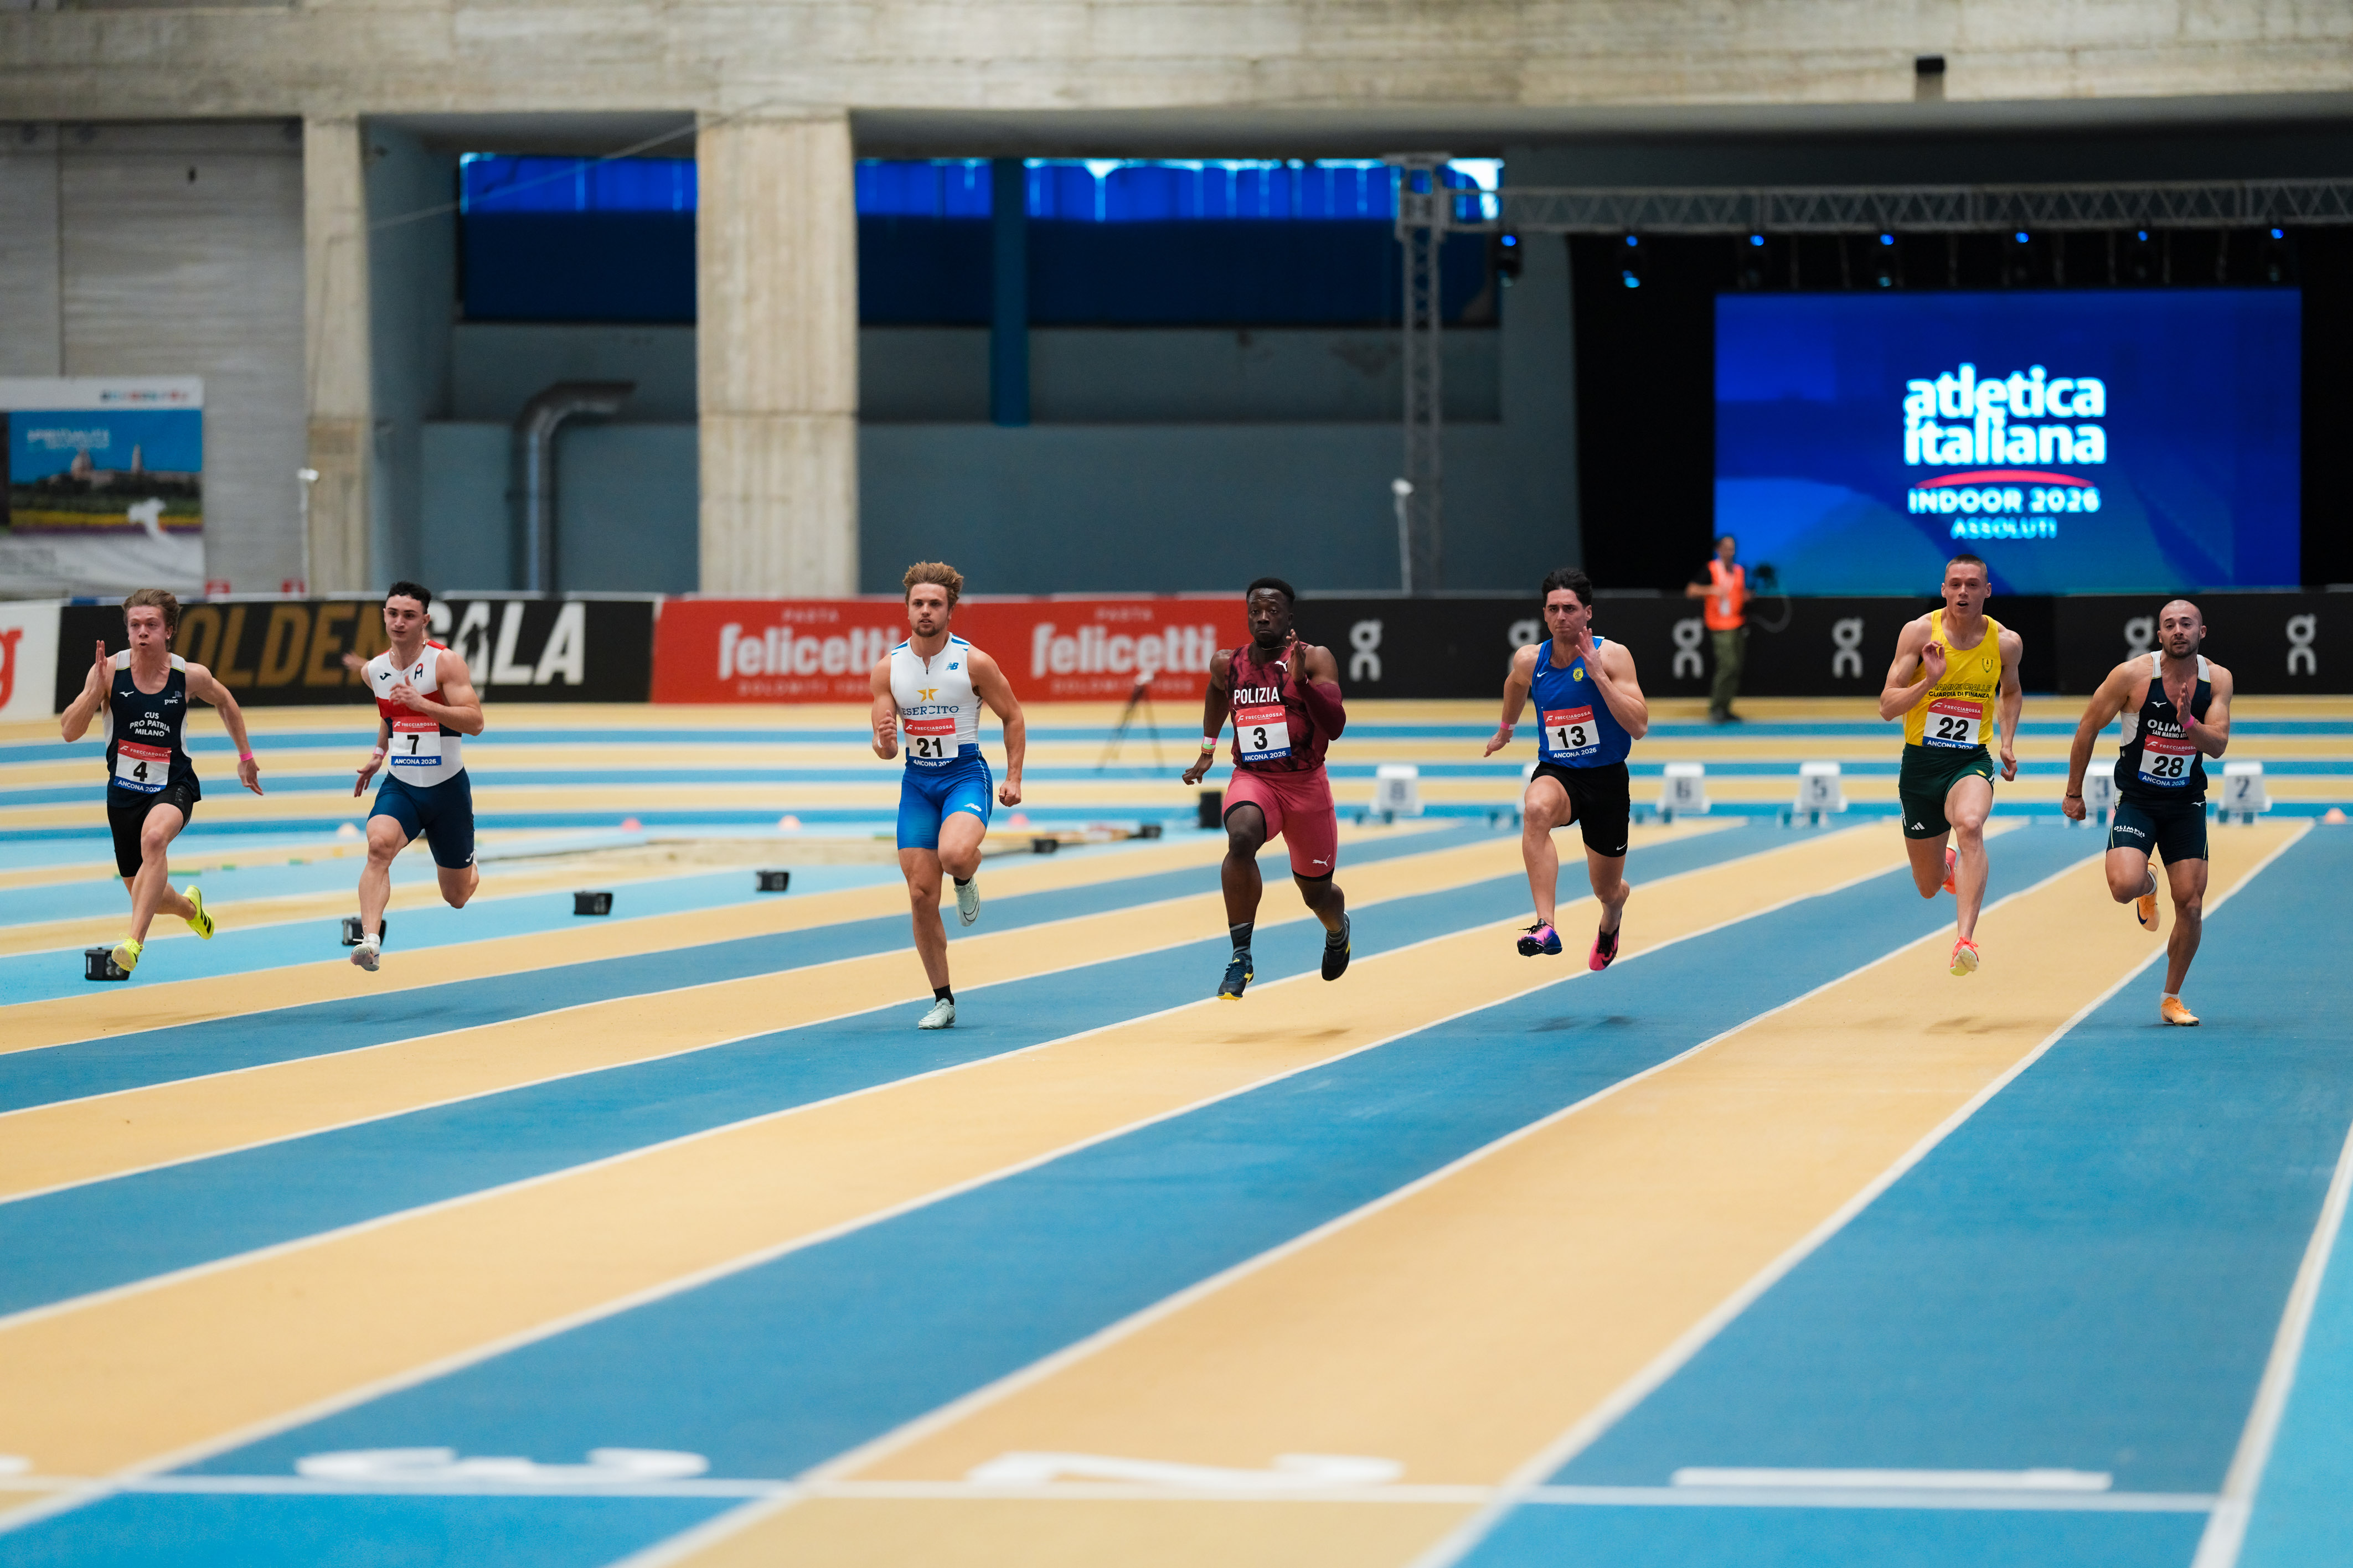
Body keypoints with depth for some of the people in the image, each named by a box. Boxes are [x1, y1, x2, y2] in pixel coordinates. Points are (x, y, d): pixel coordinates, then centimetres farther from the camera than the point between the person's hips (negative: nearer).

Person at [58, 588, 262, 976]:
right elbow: (69, 731, -13)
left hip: (173, 787, -2)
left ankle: (135, 941, -41)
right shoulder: (110, 671, -10)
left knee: (154, 838, -37)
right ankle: (189, 905, 49)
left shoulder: (191, 677, -7)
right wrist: (96, 689, -27)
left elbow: (225, 703, 16)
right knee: (141, 894, 12)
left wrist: (246, 757, 20)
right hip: (123, 793, 2)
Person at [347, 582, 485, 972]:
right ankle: (370, 940, -40)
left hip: (448, 788, -2)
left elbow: (474, 723, -23)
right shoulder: (374, 670, 2)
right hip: (400, 786, 2)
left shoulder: (446, 663, -14)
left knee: (457, 896, 12)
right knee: (379, 843, -33)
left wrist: (422, 703, -33)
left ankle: (472, 870, 50)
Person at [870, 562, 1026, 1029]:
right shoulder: (888, 668, -2)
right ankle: (942, 1001, 12)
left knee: (954, 854, -34)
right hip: (917, 781, 3)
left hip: (965, 775, -3)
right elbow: (884, 748, -1)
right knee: (921, 895, -1)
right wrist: (885, 742, -25)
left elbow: (1012, 718, 2)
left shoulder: (974, 663, -9)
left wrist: (1014, 779, -5)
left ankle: (967, 879, 6)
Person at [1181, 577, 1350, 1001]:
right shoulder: (1228, 664, 2)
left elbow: (1335, 726, -20)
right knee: (1241, 839, -34)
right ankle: (1241, 957, -32)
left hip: (1306, 785, -1)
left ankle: (1338, 929, 52)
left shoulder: (1314, 659, -9)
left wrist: (1301, 681, -32)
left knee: (1317, 893, 13)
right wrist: (1208, 750, 25)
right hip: (1252, 779, 1)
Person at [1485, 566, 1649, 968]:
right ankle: (1545, 927, -46)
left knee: (1607, 890, 14)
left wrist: (1598, 675, -29)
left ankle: (1611, 920, 56)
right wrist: (1505, 729, 38)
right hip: (1556, 773, 1)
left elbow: (1639, 726, -22)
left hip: (1606, 780, -1)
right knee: (1536, 809, -38)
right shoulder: (1529, 660, -4)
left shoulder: (1612, 656, -14)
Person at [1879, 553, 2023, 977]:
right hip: (1921, 762, 1)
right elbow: (1887, 707, -10)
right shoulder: (1919, 632, -8)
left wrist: (2008, 742, 8)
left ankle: (1965, 939, -44)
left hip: (1971, 762, -1)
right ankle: (1948, 864, 52)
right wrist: (1930, 680, -26)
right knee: (1929, 887, 12)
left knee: (1970, 825, -36)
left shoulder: (2005, 643, -2)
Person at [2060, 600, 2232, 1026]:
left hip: (2186, 803, 2)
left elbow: (2218, 746, -12)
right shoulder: (2132, 674, -14)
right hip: (2136, 799, -2)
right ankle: (2147, 886, 15)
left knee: (2191, 906, -2)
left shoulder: (2217, 679, -5)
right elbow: (2088, 728, -4)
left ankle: (2172, 999, 18)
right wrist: (2074, 793, 1)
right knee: (2124, 887, -25)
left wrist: (2188, 722, -32)